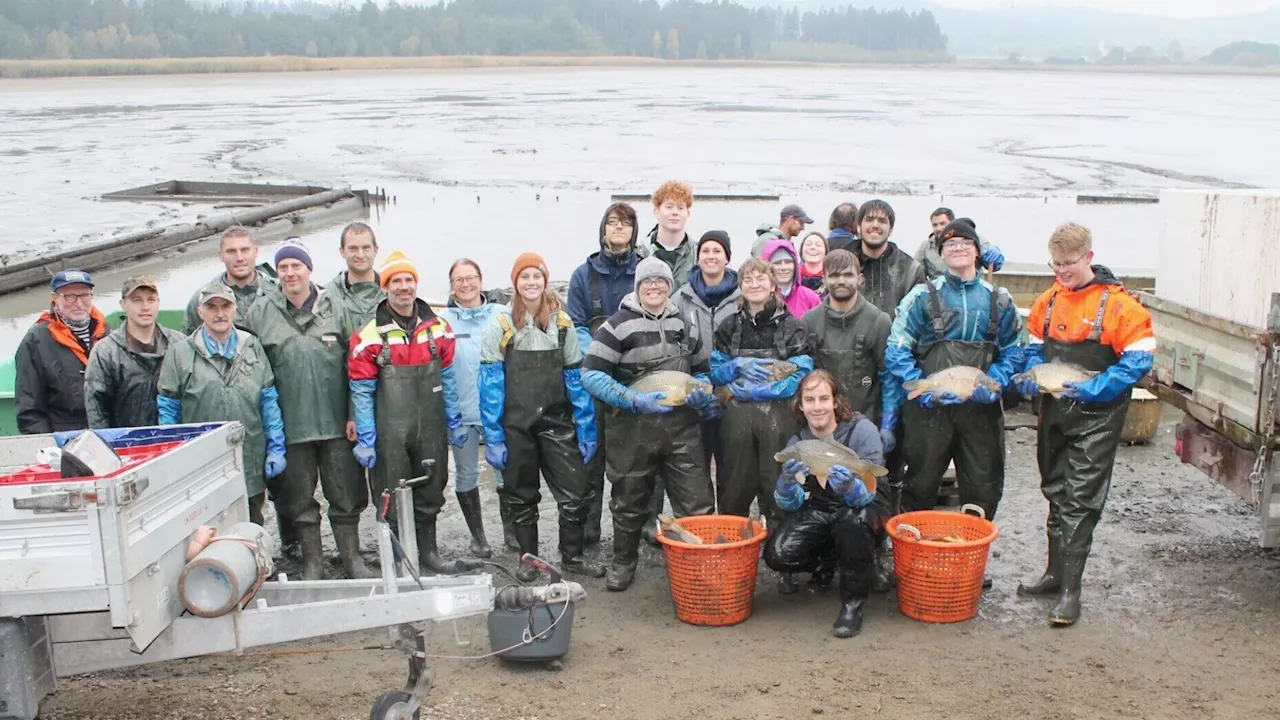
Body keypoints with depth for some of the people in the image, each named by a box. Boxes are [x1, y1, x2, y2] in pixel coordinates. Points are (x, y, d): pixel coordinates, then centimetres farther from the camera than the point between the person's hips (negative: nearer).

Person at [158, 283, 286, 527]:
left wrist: (276, 448, 3)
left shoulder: (253, 348, 7)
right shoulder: (180, 354, -1)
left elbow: (269, 403, 8)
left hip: (251, 467, 2)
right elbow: (168, 410, 1)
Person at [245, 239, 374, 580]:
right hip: (290, 424, 0)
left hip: (336, 422, 0)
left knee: (346, 494, 8)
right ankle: (312, 561, 23)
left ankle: (352, 557, 21)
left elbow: (353, 360, 5)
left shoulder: (334, 306, 3)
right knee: (299, 498, 10)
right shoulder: (260, 312, 1)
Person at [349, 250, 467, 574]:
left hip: (431, 429, 4)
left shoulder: (438, 327, 4)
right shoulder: (370, 335, -8)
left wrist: (454, 422, 10)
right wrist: (365, 439, -7)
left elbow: (448, 378, 10)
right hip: (389, 433, -3)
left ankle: (428, 551, 30)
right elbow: (362, 390, -5)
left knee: (430, 493, 14)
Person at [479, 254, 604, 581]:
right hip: (515, 425, -2)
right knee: (521, 496, 11)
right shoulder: (501, 325, -6)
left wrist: (587, 430, 2)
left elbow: (577, 379, 5)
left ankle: (572, 556, 15)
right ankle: (529, 559, 27)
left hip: (556, 422, 2)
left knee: (577, 491, -3)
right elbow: (490, 383, -7)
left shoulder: (562, 323, 2)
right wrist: (493, 437, -10)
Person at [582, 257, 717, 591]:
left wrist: (701, 393, -1)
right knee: (630, 501, 12)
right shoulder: (618, 324, -7)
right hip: (633, 428, -4)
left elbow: (701, 369, 22)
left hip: (681, 427, 4)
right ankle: (623, 563, 33)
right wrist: (636, 401, -21)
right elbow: (591, 375, -12)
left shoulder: (683, 324, 12)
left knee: (697, 502, -1)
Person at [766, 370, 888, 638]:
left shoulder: (862, 429, -18)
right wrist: (788, 480, -34)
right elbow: (790, 504, -11)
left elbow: (865, 496, -24)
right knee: (777, 554, -21)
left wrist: (848, 486, -48)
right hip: (819, 512, 4)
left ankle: (853, 603, -16)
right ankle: (826, 564, 14)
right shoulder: (797, 442, -6)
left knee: (852, 520, -39)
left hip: (867, 509, -4)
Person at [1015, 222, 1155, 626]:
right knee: (1056, 493, 16)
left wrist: (1093, 388, -23)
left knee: (1081, 499, -6)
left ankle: (1070, 590, -1)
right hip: (1053, 411, 6)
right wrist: (1031, 375, -3)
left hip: (1096, 416, -6)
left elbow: (1138, 360, -15)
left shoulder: (1117, 304, -13)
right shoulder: (1047, 302, 6)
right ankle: (1056, 572, 29)